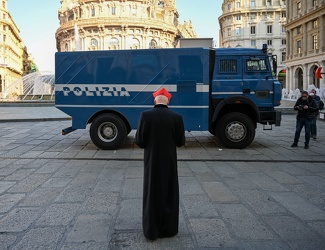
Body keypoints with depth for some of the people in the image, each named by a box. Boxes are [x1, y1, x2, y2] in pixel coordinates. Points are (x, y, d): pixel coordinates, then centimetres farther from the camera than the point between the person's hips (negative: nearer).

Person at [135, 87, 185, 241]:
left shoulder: (145, 115, -10)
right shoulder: (176, 117, -7)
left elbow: (139, 141, -10)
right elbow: (180, 142, -2)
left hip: (151, 162, 0)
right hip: (169, 162, 1)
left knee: (152, 195, 10)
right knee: (169, 195, 13)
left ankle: (151, 230, 18)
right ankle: (168, 229, 22)